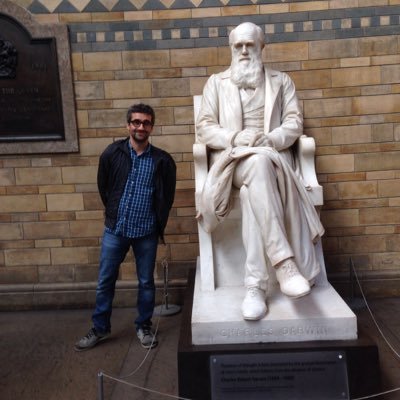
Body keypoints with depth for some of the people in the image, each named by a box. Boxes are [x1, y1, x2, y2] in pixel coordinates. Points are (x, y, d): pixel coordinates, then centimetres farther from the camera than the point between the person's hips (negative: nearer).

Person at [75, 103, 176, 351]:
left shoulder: (162, 160, -5)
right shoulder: (112, 153, -3)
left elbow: (167, 197, 3)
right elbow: (103, 188, 9)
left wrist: (158, 225, 7)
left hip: (146, 233, -1)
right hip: (115, 230, 1)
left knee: (146, 282, 12)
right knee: (105, 281, 10)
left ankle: (144, 327, 31)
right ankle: (100, 328, 29)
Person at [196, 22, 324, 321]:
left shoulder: (281, 81, 20)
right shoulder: (216, 82, 19)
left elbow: (294, 122, 7)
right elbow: (205, 127, 7)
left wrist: (269, 140, -15)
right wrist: (236, 138, -13)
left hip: (273, 156, 1)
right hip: (232, 157, -1)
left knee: (252, 192, -36)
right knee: (258, 163, -39)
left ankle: (255, 285, -35)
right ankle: (284, 263, -43)